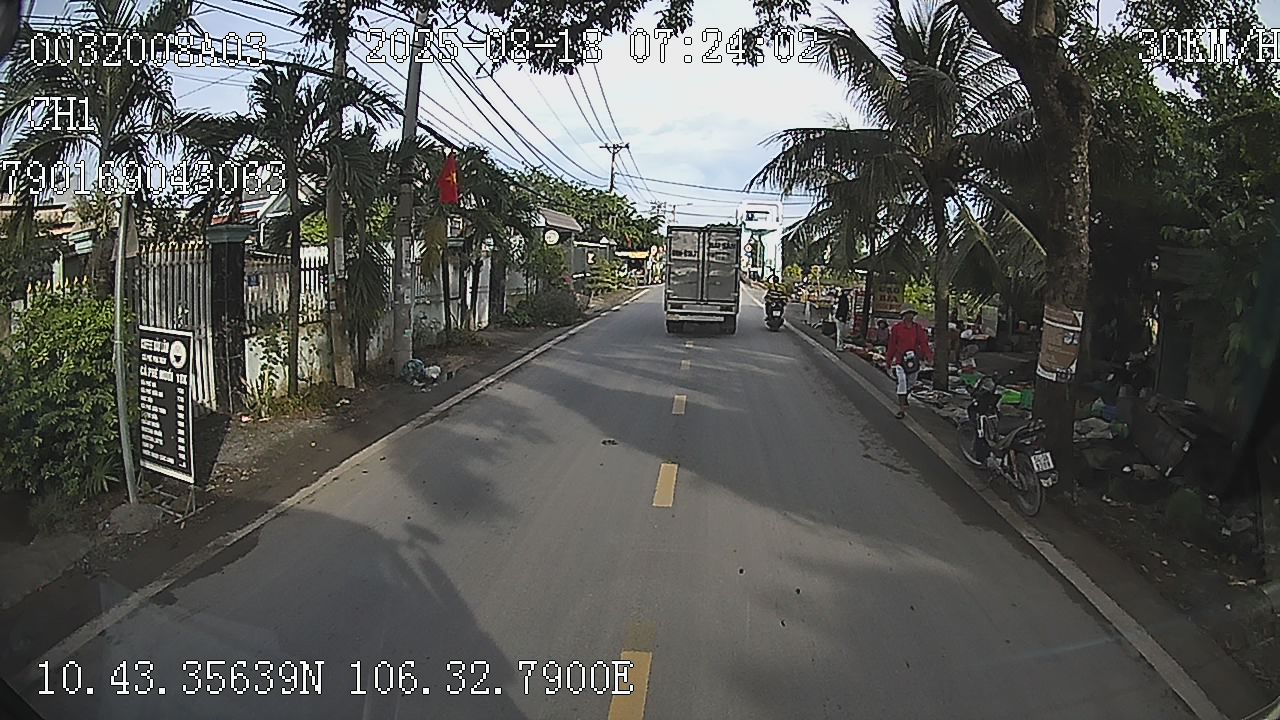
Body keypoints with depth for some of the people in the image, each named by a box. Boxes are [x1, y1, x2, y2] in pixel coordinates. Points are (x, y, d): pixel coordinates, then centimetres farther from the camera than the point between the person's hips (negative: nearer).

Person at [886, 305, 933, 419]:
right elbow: (892, 345, 3)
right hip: (900, 359, -4)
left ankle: (903, 399, 46)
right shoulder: (896, 328, -3)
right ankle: (901, 409, -10)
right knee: (902, 383, -13)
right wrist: (889, 360, 7)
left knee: (910, 383, 17)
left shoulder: (919, 329, 4)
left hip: (914, 360, 4)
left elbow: (924, 343, -4)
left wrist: (929, 355, -21)